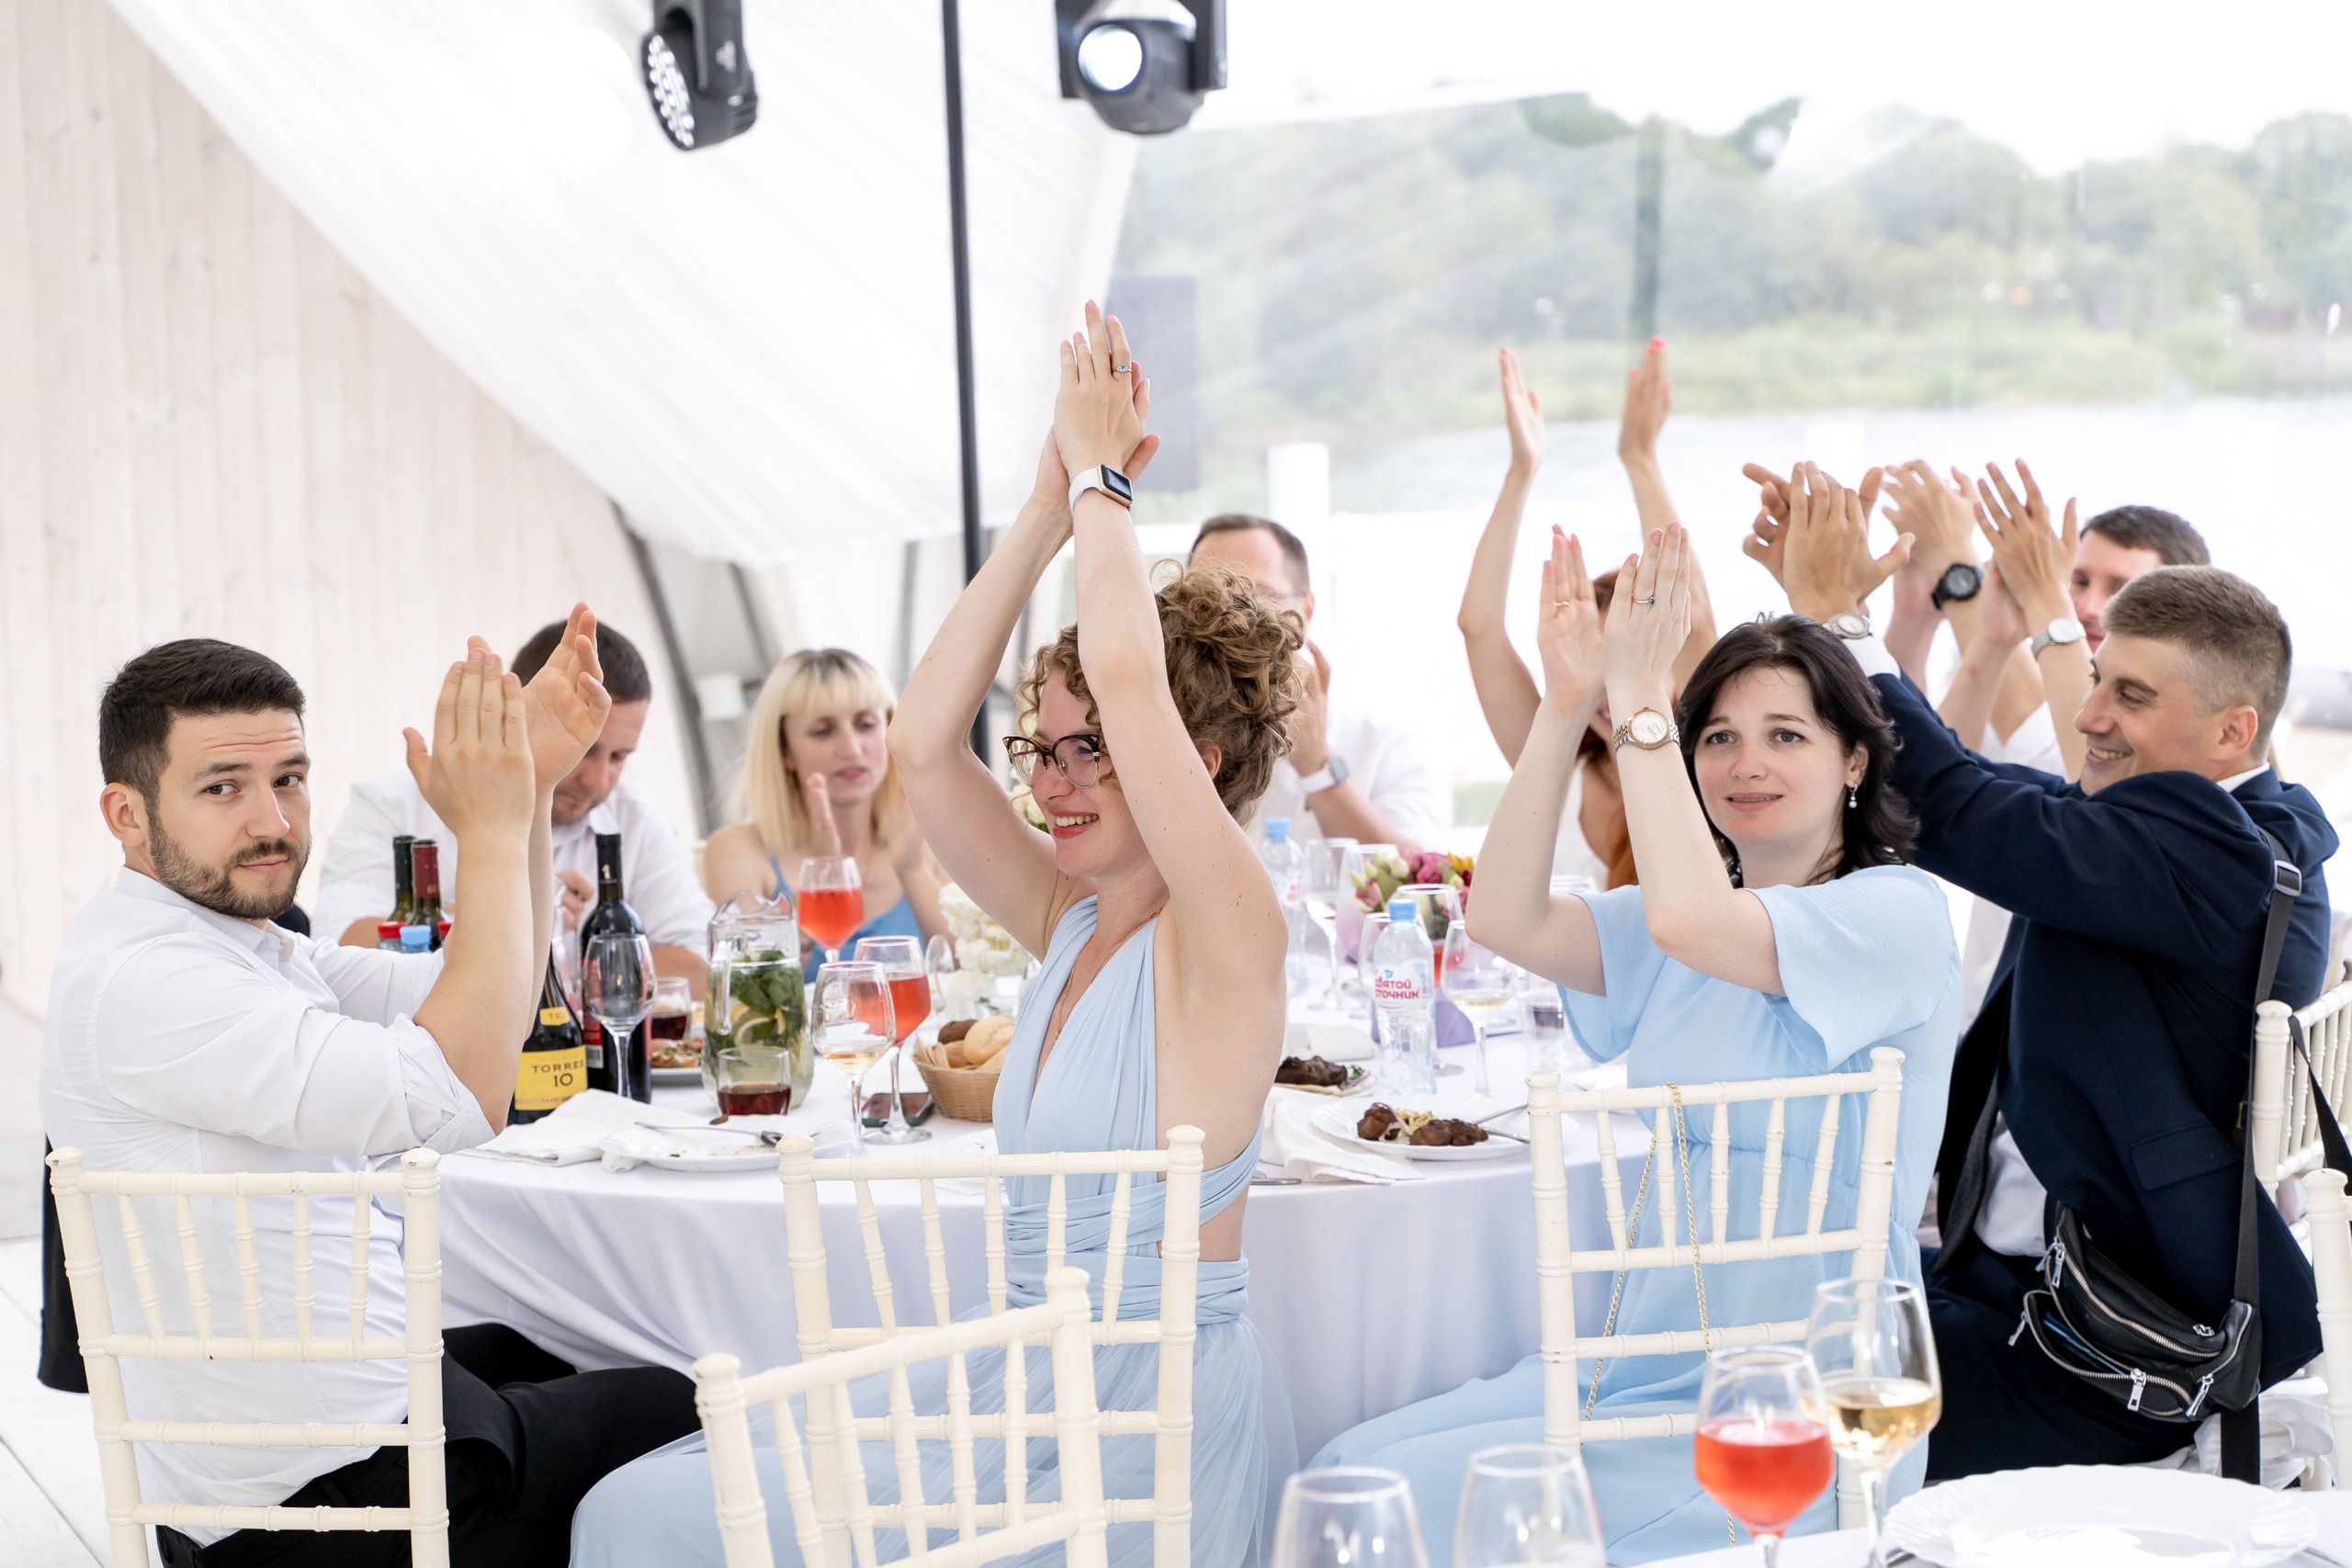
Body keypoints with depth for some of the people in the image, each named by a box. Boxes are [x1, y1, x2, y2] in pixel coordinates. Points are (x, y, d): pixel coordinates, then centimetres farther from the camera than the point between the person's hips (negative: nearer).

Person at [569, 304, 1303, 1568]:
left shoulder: (1225, 941, -13)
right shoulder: (1070, 929, 10)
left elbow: (1127, 674, -25)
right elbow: (921, 741, 2)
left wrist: (1102, 471, -11)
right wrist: (1049, 505, 0)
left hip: (1144, 1416, -8)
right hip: (1019, 1376, 8)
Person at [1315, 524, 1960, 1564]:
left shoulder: (1898, 911, -10)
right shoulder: (1685, 927, 13)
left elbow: (1687, 918, -27)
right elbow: (1507, 921, -4)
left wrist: (1637, 698, -20)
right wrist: (1565, 706, -10)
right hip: (1652, 1360, 7)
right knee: (1350, 1474, -6)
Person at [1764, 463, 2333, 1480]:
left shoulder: (2221, 851, -20)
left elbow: (1959, 817, -26)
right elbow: (1947, 783, 11)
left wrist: (1837, 620, -17)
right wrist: (1817, 589, 1)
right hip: (2003, 1268, 10)